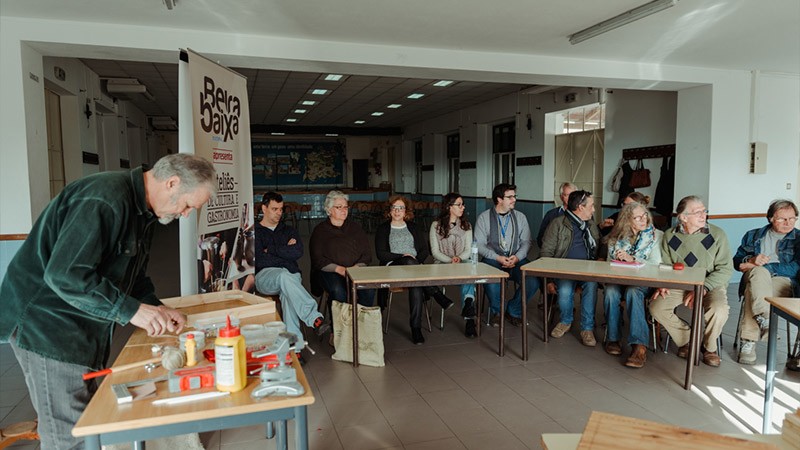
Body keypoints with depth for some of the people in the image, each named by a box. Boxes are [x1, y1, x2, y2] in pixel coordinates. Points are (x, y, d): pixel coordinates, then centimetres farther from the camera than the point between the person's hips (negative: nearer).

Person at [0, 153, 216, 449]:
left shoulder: (143, 212, 8)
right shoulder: (106, 199, -25)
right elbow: (64, 274, -31)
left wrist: (156, 309, 2)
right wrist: (132, 310, -27)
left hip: (86, 327, 10)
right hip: (47, 323, -9)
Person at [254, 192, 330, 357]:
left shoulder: (289, 231, 24)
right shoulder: (255, 232, 13)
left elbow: (298, 252, 3)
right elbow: (259, 260, -4)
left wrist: (271, 250, 1)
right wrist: (285, 251, 1)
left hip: (290, 275, 2)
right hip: (265, 275, -2)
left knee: (287, 293, -35)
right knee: (284, 275, -38)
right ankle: (315, 318, -47)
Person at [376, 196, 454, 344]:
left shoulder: (413, 227, 22)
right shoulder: (383, 229, 14)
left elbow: (425, 250, 15)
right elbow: (381, 254, 1)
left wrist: (417, 260, -6)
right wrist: (402, 257, -11)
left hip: (415, 264, 3)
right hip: (392, 265, -2)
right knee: (409, 261, -38)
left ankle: (416, 328, -33)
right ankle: (438, 295, -36)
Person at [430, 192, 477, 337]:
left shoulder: (466, 225, 16)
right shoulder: (436, 225, 5)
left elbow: (468, 250, 8)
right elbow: (435, 252, -1)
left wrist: (459, 258, -15)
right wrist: (450, 260, -17)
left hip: (463, 262, 2)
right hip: (442, 263, -2)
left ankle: (468, 318, -41)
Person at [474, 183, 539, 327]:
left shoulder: (520, 217, 13)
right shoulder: (484, 218, 4)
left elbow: (526, 241, 8)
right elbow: (479, 245, -2)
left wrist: (517, 257, -12)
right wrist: (498, 258, -15)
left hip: (517, 260, 3)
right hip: (493, 259, -3)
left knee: (533, 283, -24)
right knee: (492, 283, -35)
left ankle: (513, 311, 4)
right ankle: (496, 311, 0)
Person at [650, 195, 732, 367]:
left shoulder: (717, 234, -6)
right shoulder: (670, 236, 2)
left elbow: (726, 269, -9)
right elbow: (665, 266, 10)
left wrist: (702, 288, -22)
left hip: (710, 285, -2)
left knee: (719, 309, -32)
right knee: (656, 308, -21)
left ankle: (709, 347, -1)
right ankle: (687, 339, 5)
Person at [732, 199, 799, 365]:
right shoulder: (753, 236, 24)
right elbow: (737, 261, 17)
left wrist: (766, 266, -9)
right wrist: (751, 261, -6)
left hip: (782, 280, -2)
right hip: (756, 277, 2)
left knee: (752, 290, -38)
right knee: (759, 273, -38)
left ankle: (748, 342, -41)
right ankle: (764, 319, -53)